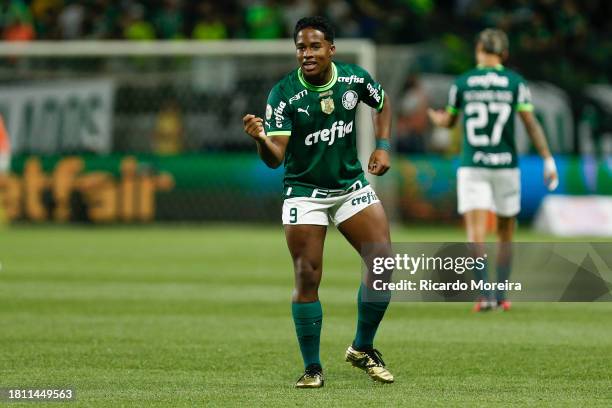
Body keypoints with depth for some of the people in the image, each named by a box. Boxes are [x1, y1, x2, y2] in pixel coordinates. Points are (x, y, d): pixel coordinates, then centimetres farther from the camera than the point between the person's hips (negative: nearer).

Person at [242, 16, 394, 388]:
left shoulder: (354, 78, -7)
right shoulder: (283, 94, -17)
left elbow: (382, 102, 16)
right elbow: (275, 158, -23)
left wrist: (382, 146, 4)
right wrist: (261, 138, -44)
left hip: (352, 185, 3)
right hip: (304, 192, -3)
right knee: (307, 279, -9)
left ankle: (363, 349, 12)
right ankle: (312, 368, 5)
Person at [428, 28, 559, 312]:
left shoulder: (461, 83, 2)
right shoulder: (516, 83, 0)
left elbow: (448, 121, 16)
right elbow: (531, 124, -7)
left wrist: (436, 118, 40)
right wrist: (549, 161, -4)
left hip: (471, 168, -1)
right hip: (505, 166, 1)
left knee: (476, 234, -7)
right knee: (505, 233, 17)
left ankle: (485, 293, -25)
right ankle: (501, 296, 19)